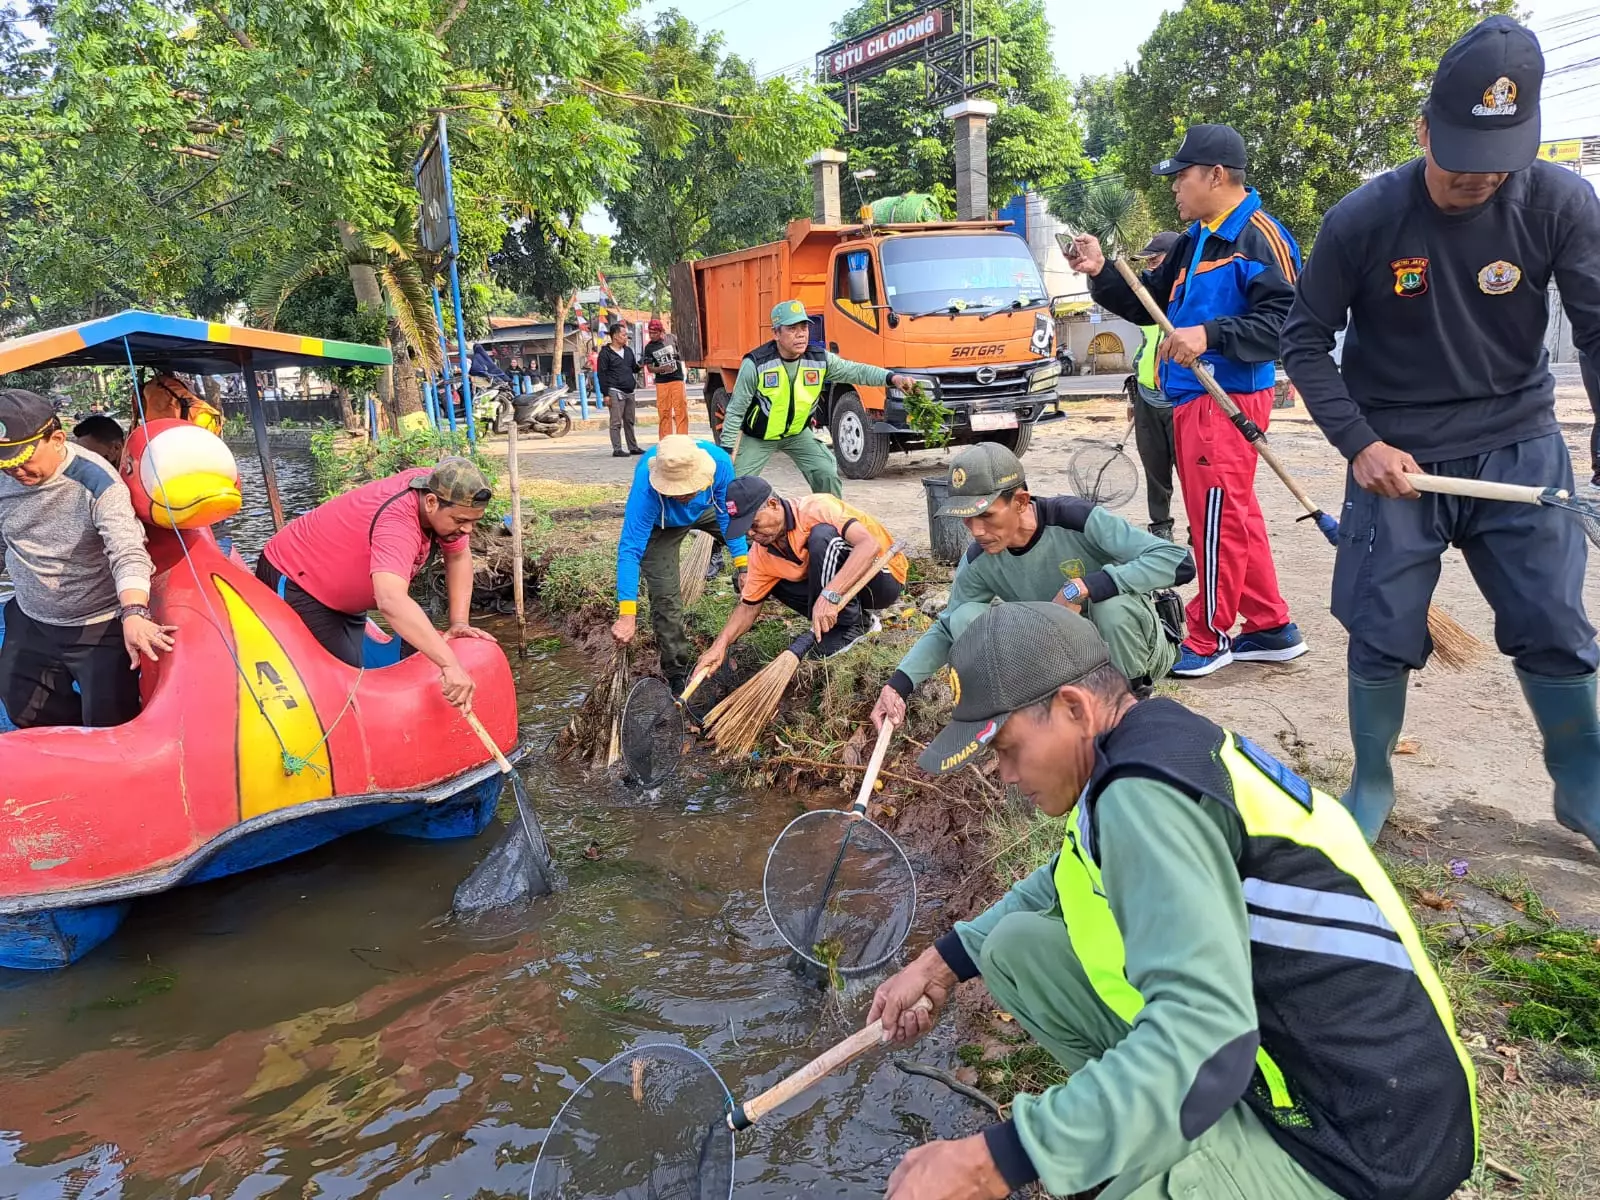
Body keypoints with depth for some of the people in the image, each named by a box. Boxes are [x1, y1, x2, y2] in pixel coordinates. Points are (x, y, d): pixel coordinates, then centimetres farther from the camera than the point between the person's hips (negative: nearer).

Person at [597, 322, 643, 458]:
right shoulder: (605, 352, -5)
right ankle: (617, 449, -4)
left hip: (629, 392, 7)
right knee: (616, 422, -6)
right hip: (615, 392, -7)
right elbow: (602, 374, -7)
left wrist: (640, 365, -3)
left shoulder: (628, 350, 16)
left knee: (630, 421, 11)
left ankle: (633, 447, 17)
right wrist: (606, 394, -12)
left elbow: (634, 369, 22)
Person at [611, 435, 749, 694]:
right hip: (660, 525, -3)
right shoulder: (645, 489, -45)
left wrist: (742, 566, -25)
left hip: (706, 509, 3)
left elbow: (728, 514, -21)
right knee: (665, 596, -13)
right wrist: (627, 615, -46)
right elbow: (630, 549, -42)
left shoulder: (719, 461, -38)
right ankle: (675, 673, 3)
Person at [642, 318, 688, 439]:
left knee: (681, 410, -4)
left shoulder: (671, 338, 2)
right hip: (661, 383, 0)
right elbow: (650, 367, -1)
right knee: (663, 412, 1)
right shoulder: (649, 347, 1)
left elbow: (680, 357, 16)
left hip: (677, 380, 0)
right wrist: (662, 369, -18)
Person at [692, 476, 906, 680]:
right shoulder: (762, 552, -4)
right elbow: (748, 605, 5)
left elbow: (870, 544, -40)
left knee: (822, 535, -31)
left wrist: (830, 595, -48)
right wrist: (720, 645, -12)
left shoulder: (815, 509, -26)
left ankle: (850, 625, -17)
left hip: (885, 579, -8)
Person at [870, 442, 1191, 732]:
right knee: (966, 618, -18)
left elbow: (1179, 561, -32)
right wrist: (899, 683, -16)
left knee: (1115, 606, -38)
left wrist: (1083, 587, -40)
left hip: (1123, 645, -4)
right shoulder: (979, 562, -13)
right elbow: (947, 628, 1)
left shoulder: (1077, 520, -28)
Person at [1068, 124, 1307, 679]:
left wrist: (1210, 334, -27)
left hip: (1228, 399, -10)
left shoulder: (1260, 237, -11)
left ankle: (1211, 637, 7)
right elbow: (1151, 302, 22)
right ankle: (1271, 629, 24)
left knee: (1217, 517, -4)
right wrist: (1102, 273, 9)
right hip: (1191, 399, 10)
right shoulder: (1194, 240, 17)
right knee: (1236, 517, 14)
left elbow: (1283, 322, -19)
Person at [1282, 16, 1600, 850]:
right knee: (1381, 635, 2)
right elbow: (1305, 340, -3)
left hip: (1518, 447, 1)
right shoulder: (1362, 219, -12)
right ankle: (1371, 782, 25)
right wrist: (1359, 444, -11)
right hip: (1398, 455, -1)